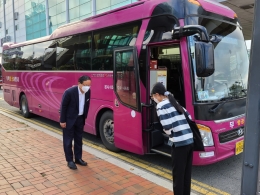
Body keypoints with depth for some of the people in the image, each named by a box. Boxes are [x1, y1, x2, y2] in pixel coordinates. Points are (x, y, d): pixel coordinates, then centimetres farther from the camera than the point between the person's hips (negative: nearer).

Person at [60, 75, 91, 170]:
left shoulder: (87, 91, -8)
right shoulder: (69, 92, -25)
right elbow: (63, 106, -16)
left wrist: (85, 117, 10)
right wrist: (62, 121, -12)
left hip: (80, 119, 6)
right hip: (69, 119, -5)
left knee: (79, 140, 14)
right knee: (68, 140, 5)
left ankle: (78, 158, 28)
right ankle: (70, 160, 18)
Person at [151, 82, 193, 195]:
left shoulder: (161, 106, -8)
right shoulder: (175, 103, 17)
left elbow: (167, 127, -15)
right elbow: (189, 118, 17)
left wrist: (171, 136, 5)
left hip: (179, 143, -8)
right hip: (190, 141, 8)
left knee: (178, 175, 6)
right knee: (187, 174, 18)